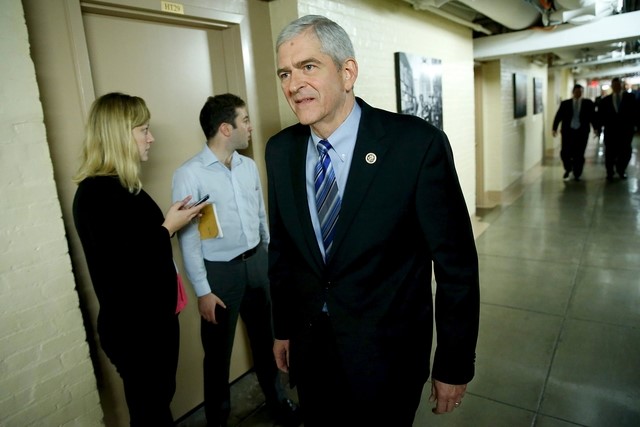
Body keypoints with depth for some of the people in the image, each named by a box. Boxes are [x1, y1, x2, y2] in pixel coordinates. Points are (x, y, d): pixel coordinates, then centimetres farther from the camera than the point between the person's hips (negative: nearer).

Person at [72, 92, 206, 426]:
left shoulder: (121, 185, 8)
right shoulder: (96, 193, -22)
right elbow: (122, 267, -28)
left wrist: (171, 221, 2)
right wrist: (168, 227, -19)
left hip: (156, 317, 9)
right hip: (132, 328, -9)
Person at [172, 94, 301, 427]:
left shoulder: (249, 166, 3)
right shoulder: (189, 174, -15)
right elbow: (188, 237, -14)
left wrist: (273, 259, 14)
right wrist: (203, 291, -13)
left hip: (258, 262, 5)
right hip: (220, 271, -5)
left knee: (266, 338, 21)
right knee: (218, 352, 13)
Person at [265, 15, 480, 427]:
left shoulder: (418, 144, -19)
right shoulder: (280, 151, -4)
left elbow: (455, 264, -13)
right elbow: (282, 249, 6)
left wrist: (455, 364, -7)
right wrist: (283, 328, 12)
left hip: (387, 355, -4)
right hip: (308, 349, 5)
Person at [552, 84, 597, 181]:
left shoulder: (588, 103, 6)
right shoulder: (565, 103, 5)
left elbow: (593, 116, 5)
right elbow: (558, 116, 1)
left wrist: (596, 128, -1)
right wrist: (554, 128, -7)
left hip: (582, 132, 0)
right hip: (568, 131, 0)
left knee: (579, 154, 2)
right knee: (565, 153, -4)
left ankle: (577, 174, 15)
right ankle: (568, 169, 23)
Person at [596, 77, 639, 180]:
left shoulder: (630, 97, 4)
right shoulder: (605, 100, 5)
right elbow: (601, 115, 4)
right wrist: (599, 128, -3)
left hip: (626, 130, 1)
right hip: (610, 130, 0)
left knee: (625, 152, 6)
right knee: (610, 153, 3)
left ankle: (621, 170, 25)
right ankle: (610, 172, 17)